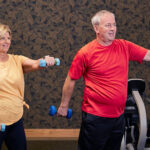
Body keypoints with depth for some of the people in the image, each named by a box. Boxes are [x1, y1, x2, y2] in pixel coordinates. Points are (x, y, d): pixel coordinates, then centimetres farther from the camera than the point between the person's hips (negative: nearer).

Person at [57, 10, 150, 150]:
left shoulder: (125, 47, 0)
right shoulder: (85, 53, -11)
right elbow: (71, 80, -3)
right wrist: (63, 106, 5)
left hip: (119, 116, 5)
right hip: (95, 117, -4)